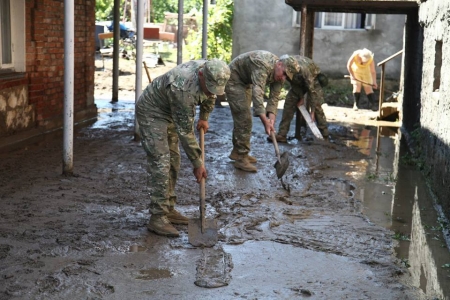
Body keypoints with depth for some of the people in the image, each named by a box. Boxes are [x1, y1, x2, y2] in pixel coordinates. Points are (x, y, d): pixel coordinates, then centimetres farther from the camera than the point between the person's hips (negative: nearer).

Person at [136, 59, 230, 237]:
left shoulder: (209, 71, -16)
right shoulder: (183, 88, -38)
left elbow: (209, 96, 11)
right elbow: (185, 131, -31)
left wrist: (204, 118, 16)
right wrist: (197, 163, -24)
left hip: (169, 112, 9)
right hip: (151, 111, -9)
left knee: (173, 162, 8)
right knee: (160, 163, -15)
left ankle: (168, 209, 16)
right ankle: (157, 218, -13)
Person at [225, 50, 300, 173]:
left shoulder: (279, 74, -9)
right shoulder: (263, 65, -36)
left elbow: (274, 97, -9)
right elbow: (257, 92, -46)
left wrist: (271, 117, -26)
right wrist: (265, 120, -51)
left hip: (246, 82, 9)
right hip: (234, 79, -9)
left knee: (241, 117, 15)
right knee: (244, 118, -13)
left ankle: (237, 152, 27)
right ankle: (241, 158, -9)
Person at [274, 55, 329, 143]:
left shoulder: (303, 69, -42)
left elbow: (312, 90, -34)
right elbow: (294, 84, -8)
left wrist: (312, 112, -31)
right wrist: (301, 98, -8)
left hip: (313, 80, -5)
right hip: (299, 82, 5)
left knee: (316, 105, -17)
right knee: (289, 103, -9)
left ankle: (324, 135, -8)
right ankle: (282, 134, -11)